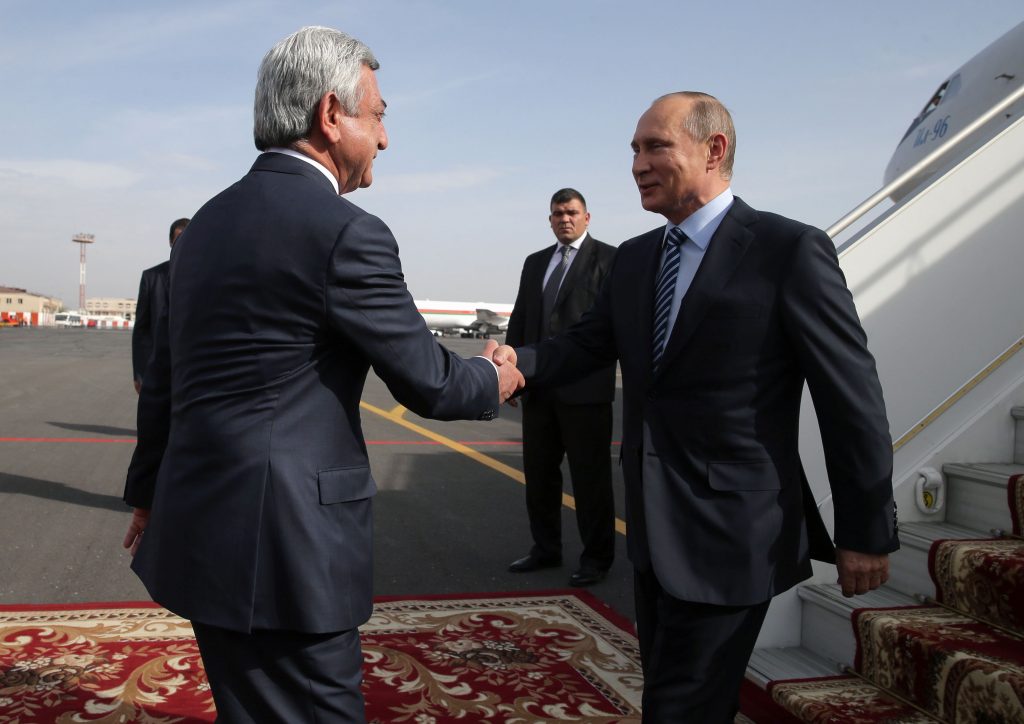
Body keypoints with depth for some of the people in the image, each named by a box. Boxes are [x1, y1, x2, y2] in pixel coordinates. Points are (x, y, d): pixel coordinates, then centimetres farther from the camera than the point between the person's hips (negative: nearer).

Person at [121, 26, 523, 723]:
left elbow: (164, 376, 17)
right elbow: (429, 382, -9)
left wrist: (149, 494, 28)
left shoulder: (208, 221, 10)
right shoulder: (346, 232, -16)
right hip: (283, 547, -9)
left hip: (198, 527, 9)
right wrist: (496, 380, 12)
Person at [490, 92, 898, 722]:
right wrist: (520, 360, -13)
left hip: (729, 534, -7)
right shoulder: (634, 259, 9)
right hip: (656, 528, 7)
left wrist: (868, 532, -9)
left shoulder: (791, 250, -13)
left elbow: (852, 400, -11)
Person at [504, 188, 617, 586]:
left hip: (585, 388, -6)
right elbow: (519, 319, 15)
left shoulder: (608, 259, -2)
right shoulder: (535, 262, 16)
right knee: (539, 472, 13)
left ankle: (596, 557, 15)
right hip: (539, 386, 6)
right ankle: (545, 548, 28)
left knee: (590, 475, 3)